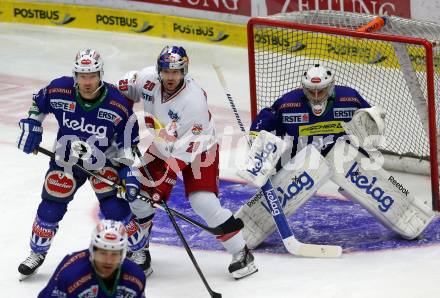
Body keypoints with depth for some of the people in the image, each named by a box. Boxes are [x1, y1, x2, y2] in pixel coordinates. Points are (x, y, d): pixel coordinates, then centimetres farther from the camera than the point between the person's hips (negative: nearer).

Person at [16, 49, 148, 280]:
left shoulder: (117, 104, -24)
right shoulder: (59, 90, -22)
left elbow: (128, 141, -11)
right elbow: (38, 103, 2)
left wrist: (127, 171, -17)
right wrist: (31, 127, -5)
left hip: (103, 161, -2)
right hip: (66, 159, 2)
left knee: (115, 207, -12)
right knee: (50, 208, 2)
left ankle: (138, 251, 9)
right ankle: (37, 253, 27)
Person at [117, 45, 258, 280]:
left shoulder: (193, 100, -33)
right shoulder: (149, 79, -18)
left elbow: (188, 146, -32)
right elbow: (126, 87, 6)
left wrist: (169, 175, -34)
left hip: (198, 149, -6)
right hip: (163, 146, 6)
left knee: (204, 203, -20)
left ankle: (241, 253, -8)